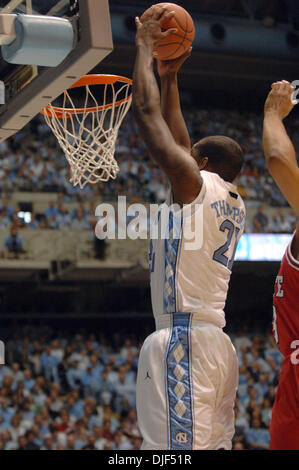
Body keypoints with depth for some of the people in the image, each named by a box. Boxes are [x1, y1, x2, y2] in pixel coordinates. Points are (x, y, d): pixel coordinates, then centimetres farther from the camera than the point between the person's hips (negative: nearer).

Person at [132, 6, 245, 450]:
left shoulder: (195, 183, -4)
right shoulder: (233, 204, 19)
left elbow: (147, 112, 0)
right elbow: (178, 141, 32)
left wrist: (145, 45, 12)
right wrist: (170, 77, 36)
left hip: (184, 338, -9)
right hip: (216, 343, 9)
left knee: (178, 447, -14)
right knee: (213, 444, 9)